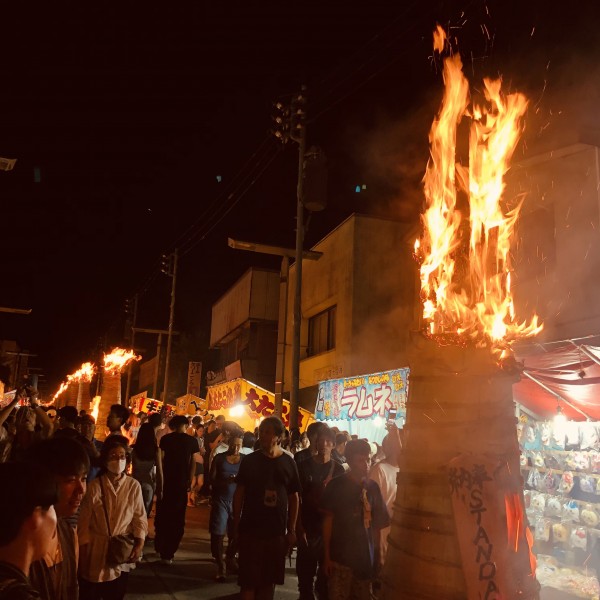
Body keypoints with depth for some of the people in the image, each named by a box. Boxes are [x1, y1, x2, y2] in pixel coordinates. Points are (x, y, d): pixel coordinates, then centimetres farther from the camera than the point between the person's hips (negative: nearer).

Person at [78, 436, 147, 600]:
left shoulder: (134, 486, -6)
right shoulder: (94, 487, -10)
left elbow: (140, 517, -3)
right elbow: (84, 523, -4)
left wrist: (139, 544, -14)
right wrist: (82, 554, -3)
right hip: (96, 553, -1)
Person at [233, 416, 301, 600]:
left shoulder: (288, 463, 0)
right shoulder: (249, 460, -2)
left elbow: (294, 498, 5)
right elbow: (239, 494, 1)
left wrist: (291, 530, 2)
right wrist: (236, 526, -3)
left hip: (277, 532, 2)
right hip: (250, 530, -1)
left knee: (269, 581, 11)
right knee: (248, 582, 1)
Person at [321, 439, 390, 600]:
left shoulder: (373, 487, 5)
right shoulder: (337, 485, -4)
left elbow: (377, 525, 10)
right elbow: (328, 521, -3)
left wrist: (377, 555, 9)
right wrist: (326, 556, -5)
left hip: (366, 557, 3)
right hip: (340, 556, -3)